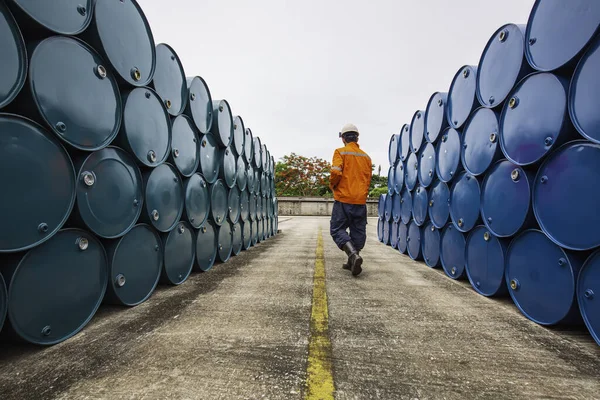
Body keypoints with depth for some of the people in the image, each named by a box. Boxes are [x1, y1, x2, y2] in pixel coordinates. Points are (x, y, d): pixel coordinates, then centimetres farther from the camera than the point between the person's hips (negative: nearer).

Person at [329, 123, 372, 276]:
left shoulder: (340, 152, -3)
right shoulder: (366, 156, 12)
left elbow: (336, 172, -16)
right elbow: (368, 179, 13)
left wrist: (332, 185, 2)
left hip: (343, 198, -5)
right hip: (361, 200, 5)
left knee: (337, 229, 3)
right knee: (358, 231, 12)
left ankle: (353, 254, -17)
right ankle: (353, 261, 19)